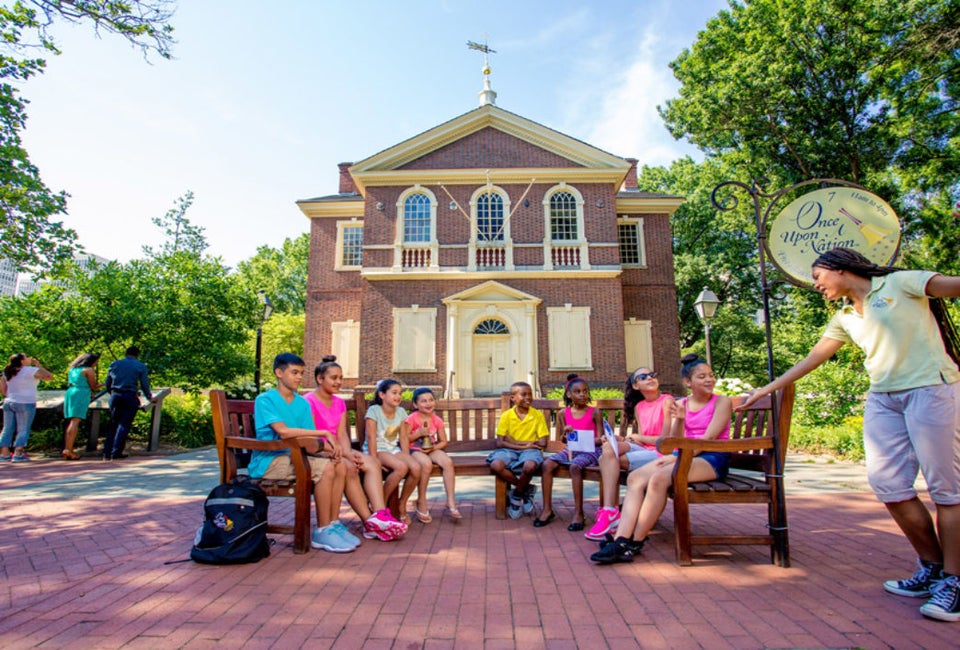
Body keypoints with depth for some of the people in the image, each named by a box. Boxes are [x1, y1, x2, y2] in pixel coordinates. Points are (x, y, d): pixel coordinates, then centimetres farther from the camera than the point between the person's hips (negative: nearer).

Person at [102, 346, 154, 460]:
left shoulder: (114, 364, 13)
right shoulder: (141, 366, 4)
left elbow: (107, 385, 13)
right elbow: (145, 385, 3)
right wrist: (150, 398, 18)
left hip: (115, 396, 4)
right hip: (130, 397, -3)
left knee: (113, 424, 12)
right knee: (124, 425, 0)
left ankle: (106, 453, 8)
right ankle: (116, 453, -2)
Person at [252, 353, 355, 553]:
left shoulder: (303, 404, 11)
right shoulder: (265, 400, -8)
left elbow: (310, 441, 4)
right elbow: (283, 432, -23)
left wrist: (328, 447, -17)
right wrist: (324, 433, -23)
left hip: (293, 458, 6)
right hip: (268, 461, -6)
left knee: (340, 466, -13)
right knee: (326, 468, -25)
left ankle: (334, 523, -6)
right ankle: (322, 532, -15)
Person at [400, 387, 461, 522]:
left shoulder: (437, 420, 5)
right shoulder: (412, 419, -6)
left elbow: (443, 441, 8)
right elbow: (404, 439, -6)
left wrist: (433, 447, -12)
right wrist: (419, 433, -19)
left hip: (432, 449, 4)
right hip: (415, 450, -4)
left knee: (448, 462, -26)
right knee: (426, 464, -36)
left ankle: (451, 502, -20)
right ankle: (421, 501, -16)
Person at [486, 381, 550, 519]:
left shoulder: (538, 415, -1)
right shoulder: (506, 415, -1)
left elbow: (542, 443, -7)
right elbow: (500, 443, -7)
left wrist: (515, 441, -12)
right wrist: (525, 445, -16)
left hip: (530, 450, -1)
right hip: (509, 450, 1)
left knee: (530, 466, -37)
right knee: (495, 466, -31)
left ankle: (517, 495, -3)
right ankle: (525, 490, -5)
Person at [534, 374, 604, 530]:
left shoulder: (595, 412, -1)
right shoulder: (564, 414, 7)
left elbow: (599, 439, -3)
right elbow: (562, 439, 12)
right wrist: (565, 432, -11)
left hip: (590, 450, -4)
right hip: (570, 449, 4)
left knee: (574, 466, -34)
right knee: (547, 464, -20)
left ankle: (578, 512, -24)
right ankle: (547, 509, -12)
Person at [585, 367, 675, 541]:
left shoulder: (667, 401, -5)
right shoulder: (638, 406, 14)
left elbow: (666, 439, -11)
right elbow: (641, 441, 6)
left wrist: (638, 437, -1)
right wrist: (623, 440, -12)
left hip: (661, 454, -6)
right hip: (643, 449, 6)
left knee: (609, 459, -22)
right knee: (609, 448, -22)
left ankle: (610, 513, -14)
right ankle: (611, 512, -24)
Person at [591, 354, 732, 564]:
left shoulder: (721, 402, 1)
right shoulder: (681, 404, 14)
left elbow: (709, 437, -11)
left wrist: (676, 457, -17)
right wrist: (679, 420, -12)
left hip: (712, 458, -6)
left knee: (659, 477, -31)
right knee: (635, 477, -17)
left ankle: (635, 544, -21)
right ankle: (621, 541, -26)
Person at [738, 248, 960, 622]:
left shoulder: (900, 283, 3)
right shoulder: (844, 318, 18)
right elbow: (811, 359, 18)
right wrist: (767, 389, 16)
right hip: (883, 397, 6)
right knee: (886, 482, -1)